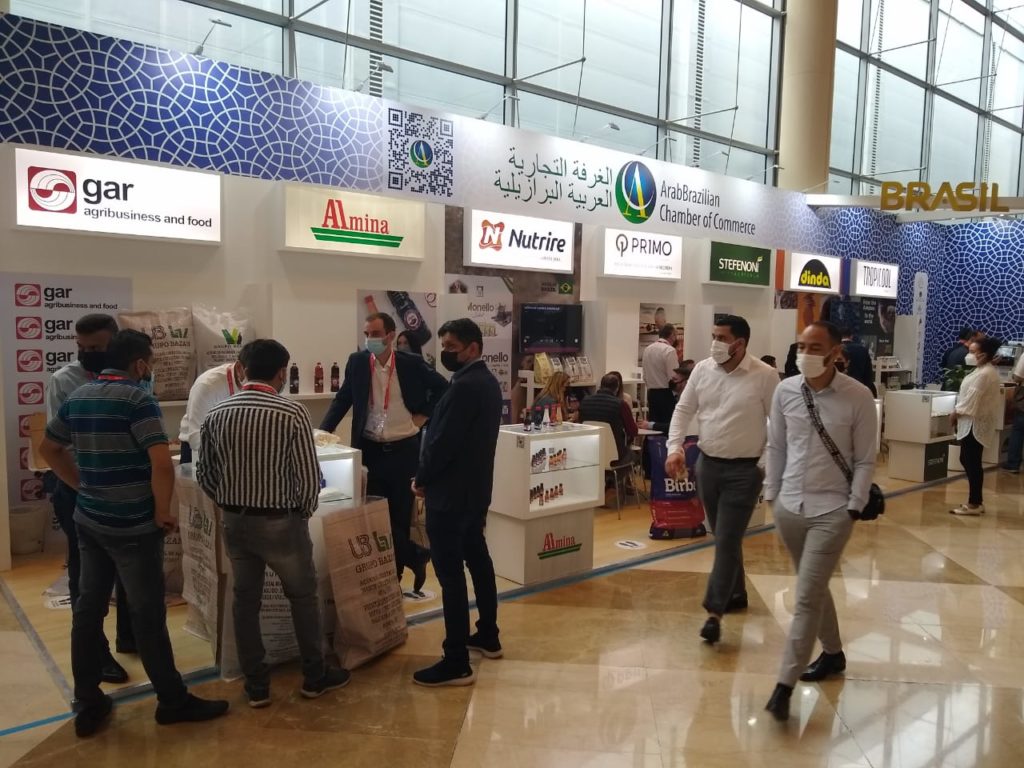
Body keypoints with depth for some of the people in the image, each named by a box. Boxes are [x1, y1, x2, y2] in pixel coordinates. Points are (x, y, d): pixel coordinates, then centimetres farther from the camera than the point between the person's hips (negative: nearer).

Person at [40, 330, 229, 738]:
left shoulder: (77, 397, 7)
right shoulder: (137, 398, -18)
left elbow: (49, 448, 19)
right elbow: (162, 463, -27)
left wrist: (84, 486, 16)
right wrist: (162, 511, -14)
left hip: (88, 520, 8)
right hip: (132, 526, -8)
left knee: (88, 609, 14)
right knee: (148, 614, 3)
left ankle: (88, 703, 25)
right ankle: (173, 700, 17)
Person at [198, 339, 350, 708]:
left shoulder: (216, 414, -3)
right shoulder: (292, 413, -16)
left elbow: (204, 474, 3)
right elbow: (309, 476, -15)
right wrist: (304, 511, 3)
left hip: (235, 522, 4)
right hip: (281, 522, -4)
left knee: (245, 601, 16)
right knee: (303, 596, 15)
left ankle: (256, 685, 26)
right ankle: (315, 676, 28)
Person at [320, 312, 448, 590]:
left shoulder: (412, 364, -6)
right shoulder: (357, 362, 0)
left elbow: (443, 388, 6)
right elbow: (342, 400, 4)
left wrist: (423, 415, -1)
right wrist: (322, 432, -6)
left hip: (403, 450, -2)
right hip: (370, 450, 2)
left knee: (400, 514, 7)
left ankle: (395, 573, 24)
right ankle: (414, 556, 21)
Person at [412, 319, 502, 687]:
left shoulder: (464, 386, -21)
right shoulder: (488, 382, 10)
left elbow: (443, 441, -22)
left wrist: (422, 479, -6)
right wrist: (430, 477, 13)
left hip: (450, 492, -10)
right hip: (476, 488, 10)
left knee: (450, 574, -5)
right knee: (478, 559, 19)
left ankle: (457, 663, 0)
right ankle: (488, 636, 33)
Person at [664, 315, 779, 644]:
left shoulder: (764, 376, -11)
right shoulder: (702, 369, 2)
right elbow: (683, 410, 8)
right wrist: (675, 448, -5)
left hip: (743, 470, -5)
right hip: (707, 465, 5)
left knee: (727, 541, -6)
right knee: (724, 537, 18)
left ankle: (714, 612, -1)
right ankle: (736, 593, 36)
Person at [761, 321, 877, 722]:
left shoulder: (858, 397, -12)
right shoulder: (785, 391, -3)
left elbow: (865, 460, -5)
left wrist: (854, 508, -8)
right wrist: (772, 495, 8)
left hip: (832, 511, -4)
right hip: (789, 506, 4)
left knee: (806, 597, -6)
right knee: (815, 589, 21)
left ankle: (785, 685, 1)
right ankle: (832, 652, 43)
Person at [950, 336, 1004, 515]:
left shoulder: (984, 374, -19)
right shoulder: (983, 371, 15)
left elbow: (972, 399, -19)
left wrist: (956, 413, -7)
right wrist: (958, 413, 11)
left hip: (975, 424, -11)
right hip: (973, 423, 11)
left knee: (972, 463, -5)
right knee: (968, 461, 14)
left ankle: (974, 503, 2)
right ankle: (976, 501, 21)